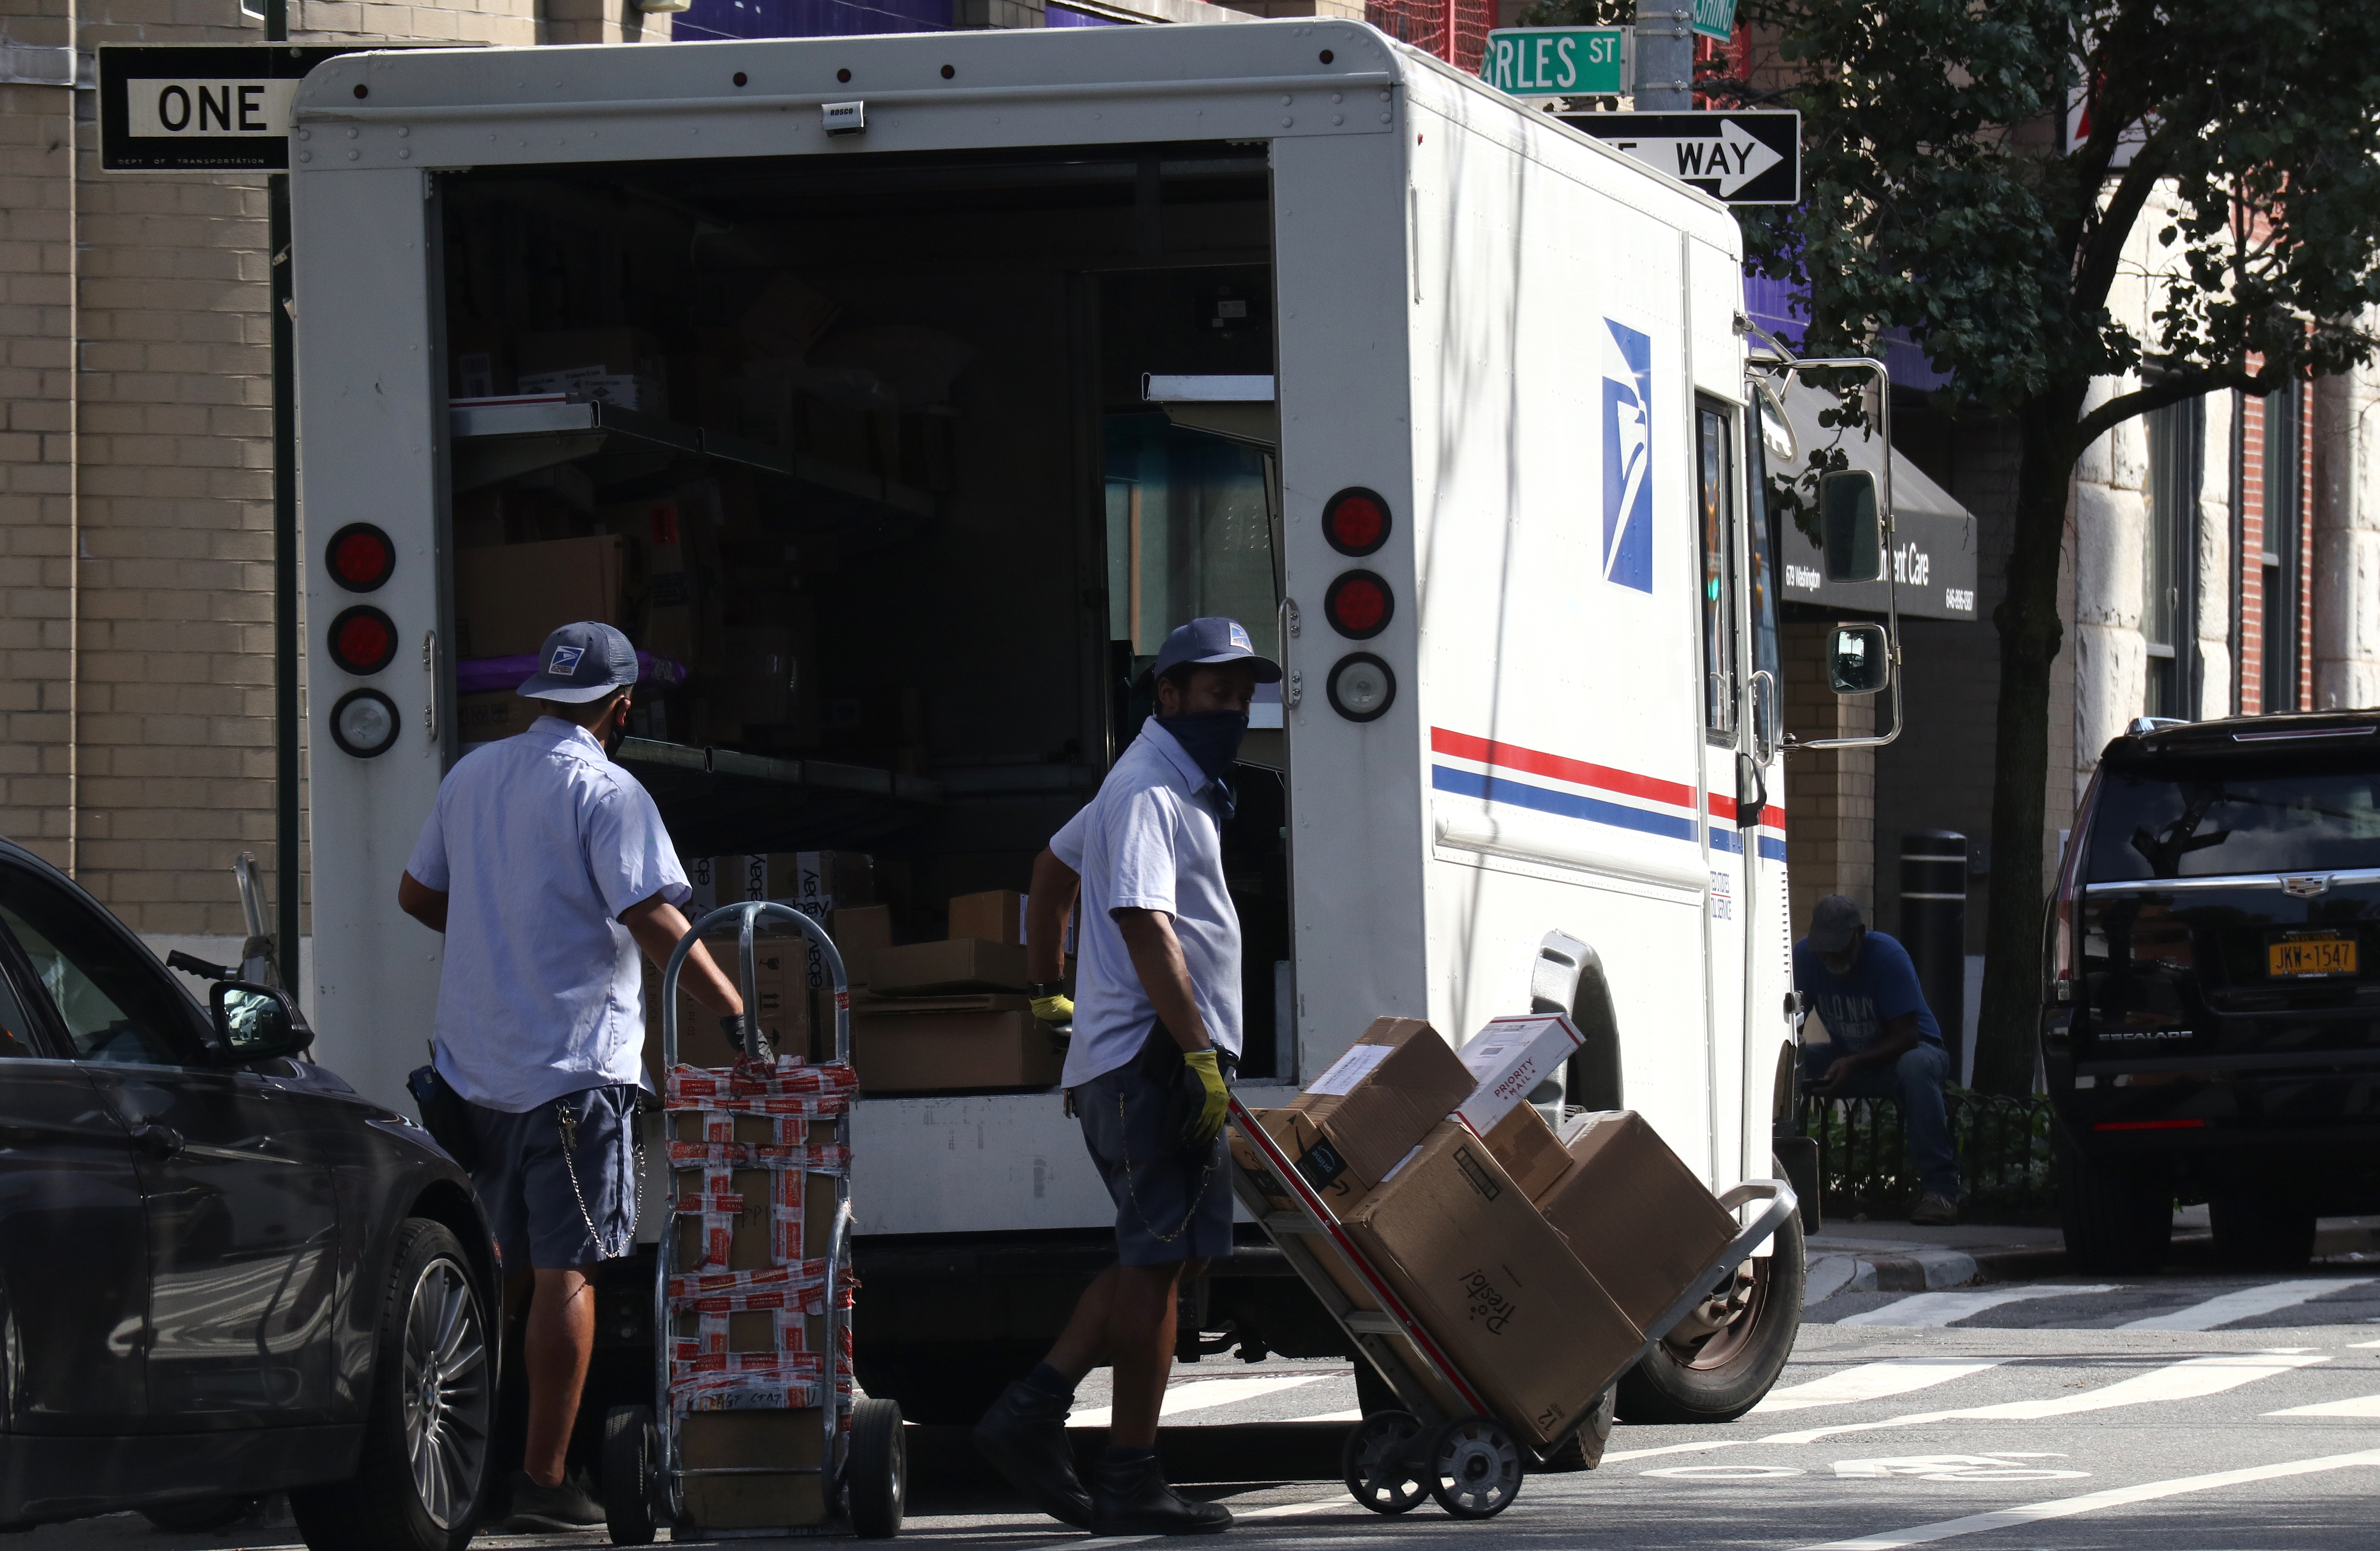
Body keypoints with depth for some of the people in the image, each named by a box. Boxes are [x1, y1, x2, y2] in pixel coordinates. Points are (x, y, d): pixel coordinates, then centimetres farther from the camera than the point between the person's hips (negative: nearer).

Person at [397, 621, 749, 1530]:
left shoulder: (471, 776, 11)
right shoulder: (604, 791, -11)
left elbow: (416, 893, 21)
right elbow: (653, 919, -19)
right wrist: (734, 1012, -16)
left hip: (474, 1067, 7)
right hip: (573, 1066, -7)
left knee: (501, 1268, 17)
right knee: (566, 1272, -5)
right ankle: (543, 1481, -7)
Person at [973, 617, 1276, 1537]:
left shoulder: (1179, 787, 22)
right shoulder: (1149, 793, -11)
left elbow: (1054, 866, 35)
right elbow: (1145, 927, -22)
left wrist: (1046, 990, 37)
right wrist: (1199, 1055, -27)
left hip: (1162, 1066, 10)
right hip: (1150, 1058, -10)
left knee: (1166, 1254, 9)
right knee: (1159, 1259, -9)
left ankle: (1031, 1415, 7)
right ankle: (1132, 1483, -7)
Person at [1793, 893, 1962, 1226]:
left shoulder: (1888, 957, -22)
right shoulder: (1804, 956, -9)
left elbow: (1906, 1037, -25)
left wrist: (1853, 1065, -39)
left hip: (1906, 1050, -5)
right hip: (1848, 1056, 5)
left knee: (1914, 1067, -41)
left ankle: (1939, 1189, -41)